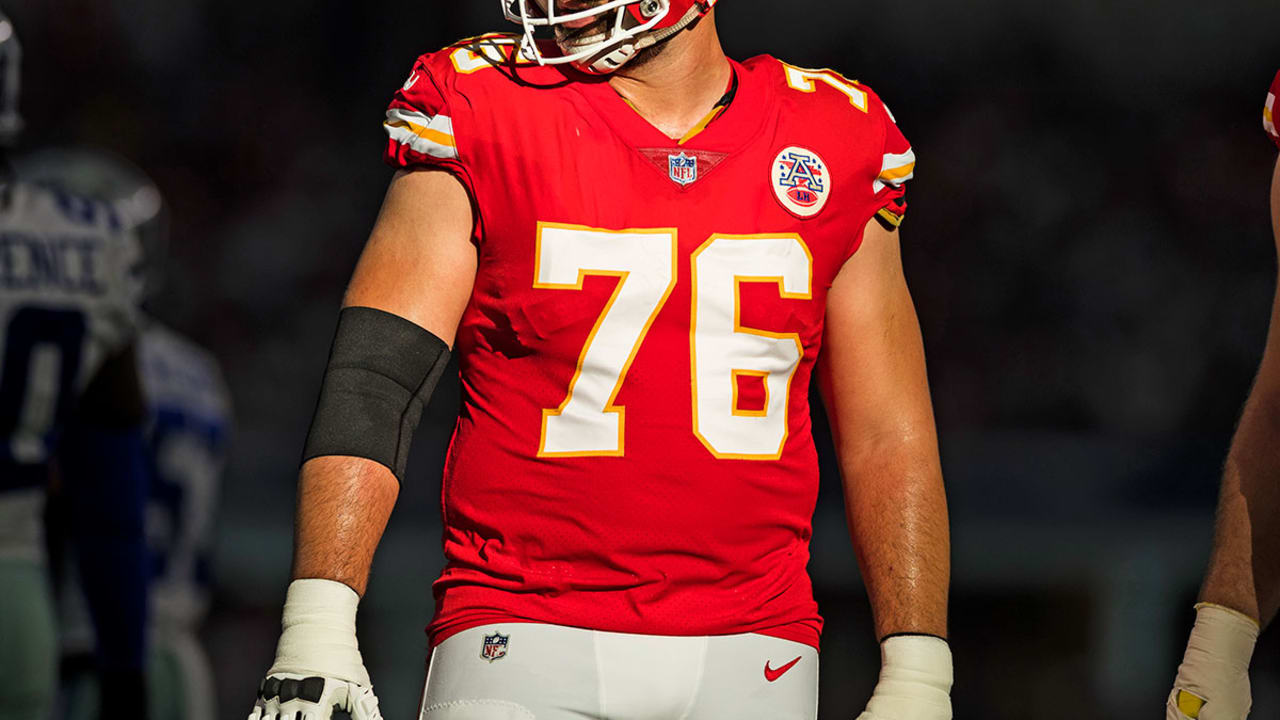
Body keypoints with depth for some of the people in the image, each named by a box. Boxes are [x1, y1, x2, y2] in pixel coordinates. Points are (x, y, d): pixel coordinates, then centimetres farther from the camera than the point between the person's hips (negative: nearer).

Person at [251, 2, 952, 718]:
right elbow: (374, 383, -7)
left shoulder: (838, 143, 8)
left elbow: (889, 439, 12)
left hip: (750, 660, 2)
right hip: (524, 647, -2)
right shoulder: (480, 118, 1)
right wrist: (317, 623, -17)